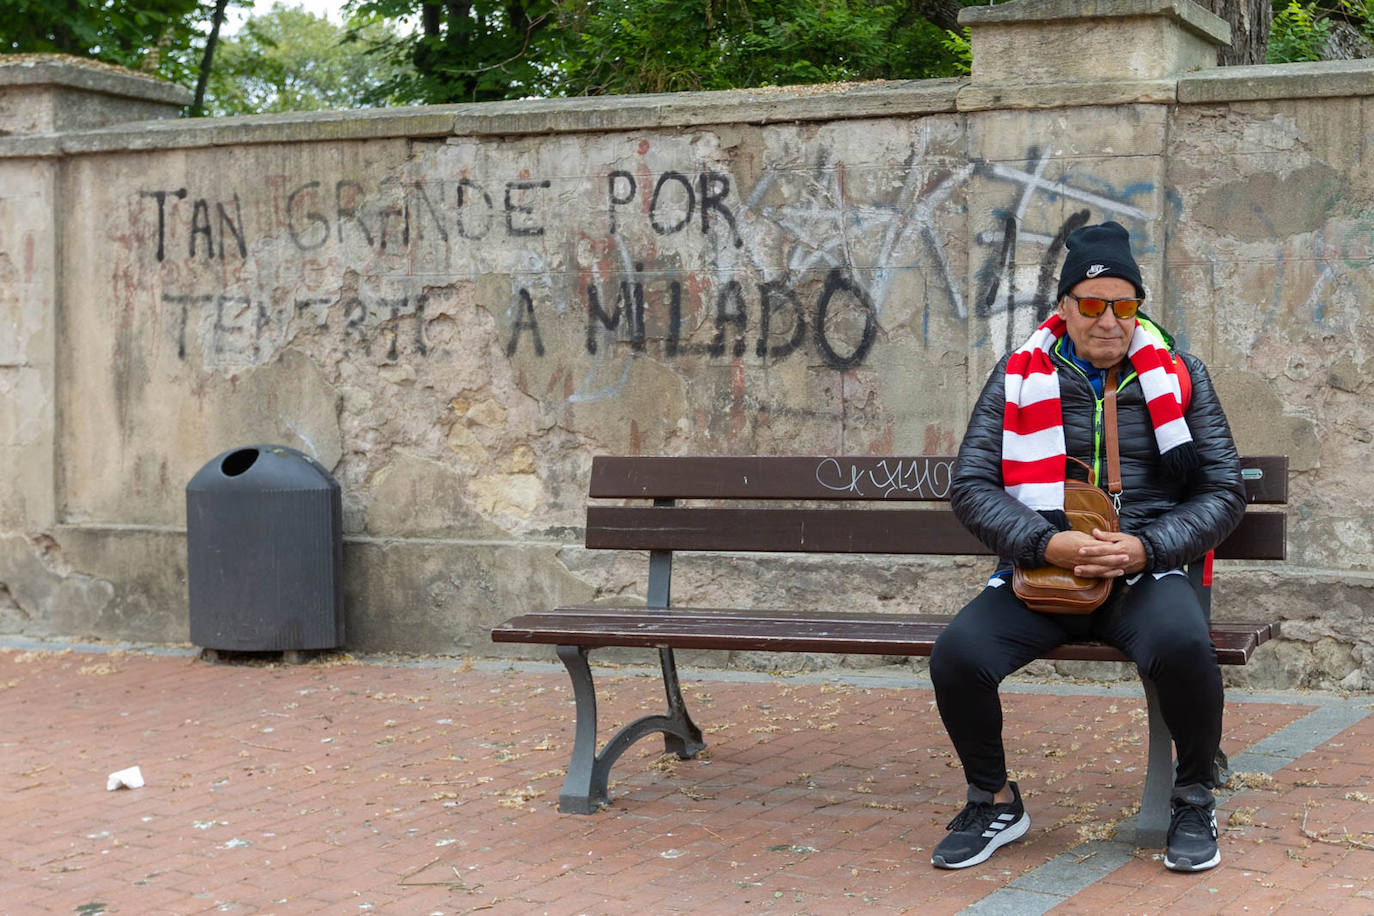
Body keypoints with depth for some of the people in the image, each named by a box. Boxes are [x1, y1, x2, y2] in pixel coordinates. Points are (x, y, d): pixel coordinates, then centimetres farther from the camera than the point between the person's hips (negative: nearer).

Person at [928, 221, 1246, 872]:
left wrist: (1145, 548, -10)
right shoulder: (1019, 378, 7)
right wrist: (1047, 544, -15)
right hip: (1040, 571, 1)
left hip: (1148, 570, -1)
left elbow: (1224, 493, 7)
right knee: (956, 657, -27)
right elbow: (971, 487, 2)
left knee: (1183, 646, -35)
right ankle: (994, 803, 1)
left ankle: (1194, 801, -7)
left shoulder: (1179, 376, 9)